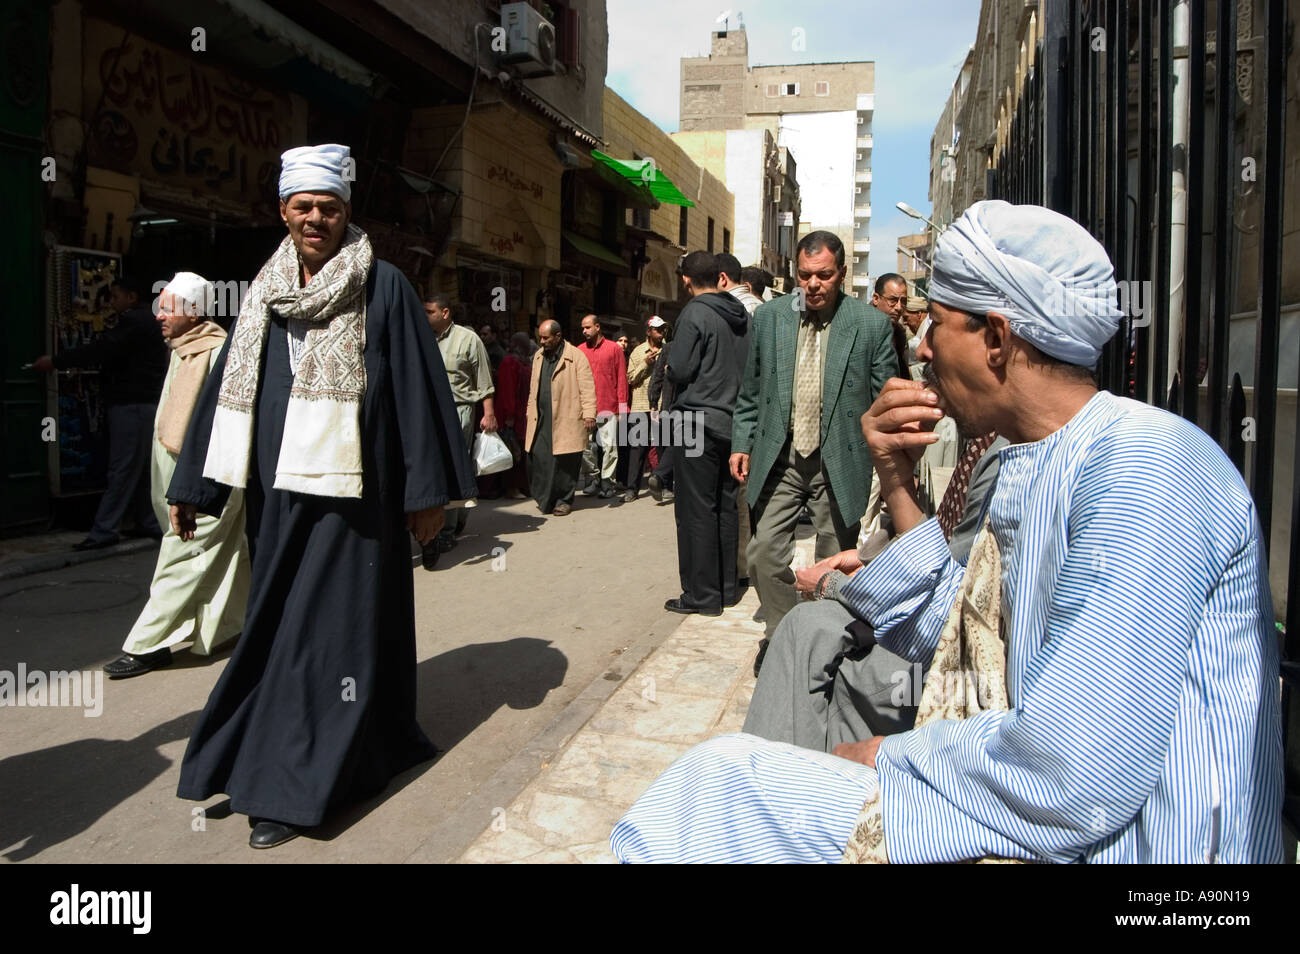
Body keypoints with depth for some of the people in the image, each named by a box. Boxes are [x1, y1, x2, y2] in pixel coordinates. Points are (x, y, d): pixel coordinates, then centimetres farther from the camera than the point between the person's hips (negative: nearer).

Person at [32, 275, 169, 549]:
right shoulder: (140, 322, 22)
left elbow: (102, 348, -18)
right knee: (140, 469, 11)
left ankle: (103, 531, -10)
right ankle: (150, 524, 15)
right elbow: (108, 351, 18)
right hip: (139, 404, 10)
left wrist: (56, 361, -14)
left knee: (122, 470, -10)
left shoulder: (135, 322, -11)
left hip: (133, 405, -10)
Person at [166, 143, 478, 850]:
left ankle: (289, 789, 7)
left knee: (332, 625, -2)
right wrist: (191, 485, 14)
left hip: (351, 489, -5)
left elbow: (418, 387, -6)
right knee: (279, 625, 12)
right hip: (278, 490, 6)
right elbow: (227, 388, 15)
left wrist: (427, 489, -9)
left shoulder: (383, 287, -3)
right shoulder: (265, 293, 12)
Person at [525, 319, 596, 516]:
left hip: (566, 420, -5)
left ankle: (564, 500, 13)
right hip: (542, 419, 5)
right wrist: (531, 412, 20)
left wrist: (589, 414, -16)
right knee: (538, 459, 0)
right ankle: (545, 499, 12)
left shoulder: (576, 356, -5)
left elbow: (587, 388, -9)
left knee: (565, 462, 0)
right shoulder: (538, 356, 16)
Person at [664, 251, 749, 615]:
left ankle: (702, 595, 2)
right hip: (732, 422, 7)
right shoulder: (742, 316, 11)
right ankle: (727, 588, 20)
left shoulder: (695, 313, -10)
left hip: (699, 420, -7)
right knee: (726, 507, 13)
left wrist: (667, 368, 5)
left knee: (697, 510, -2)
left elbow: (680, 370, -15)